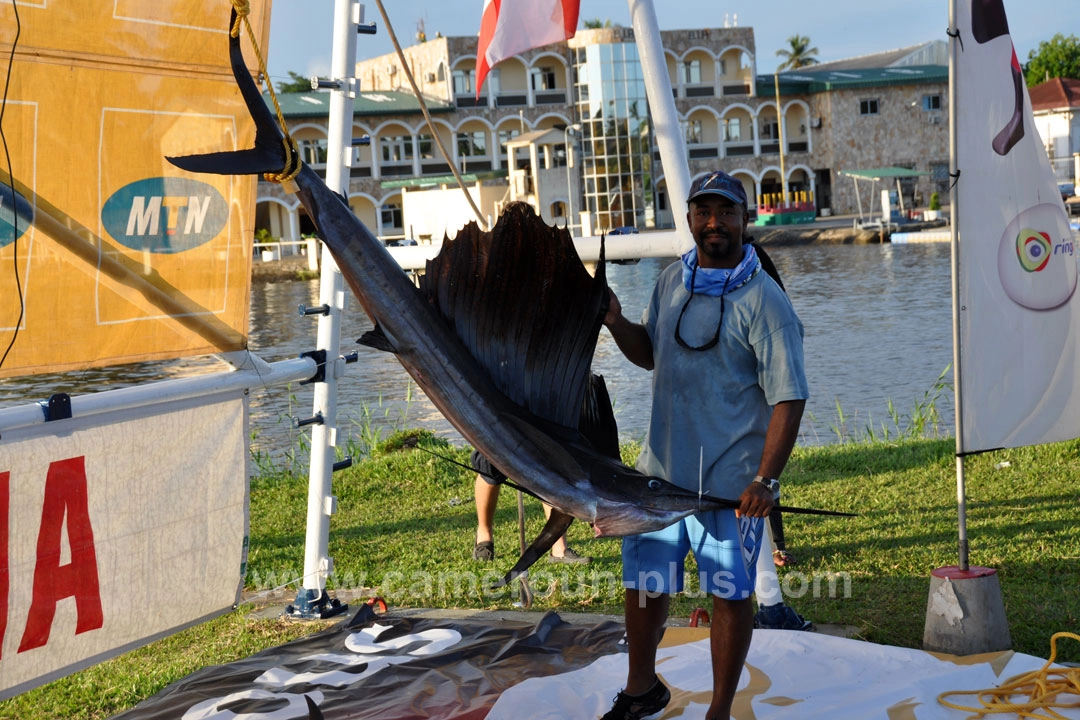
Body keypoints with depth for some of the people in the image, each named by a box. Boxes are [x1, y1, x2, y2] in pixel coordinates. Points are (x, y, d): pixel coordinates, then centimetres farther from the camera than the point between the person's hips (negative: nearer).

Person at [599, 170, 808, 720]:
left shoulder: (762, 299, -12)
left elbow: (788, 397, -15)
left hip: (730, 484, -6)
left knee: (730, 594, 6)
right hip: (660, 469, 6)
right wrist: (615, 322, 2)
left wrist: (766, 479, -22)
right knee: (642, 582, 16)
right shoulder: (671, 282, 7)